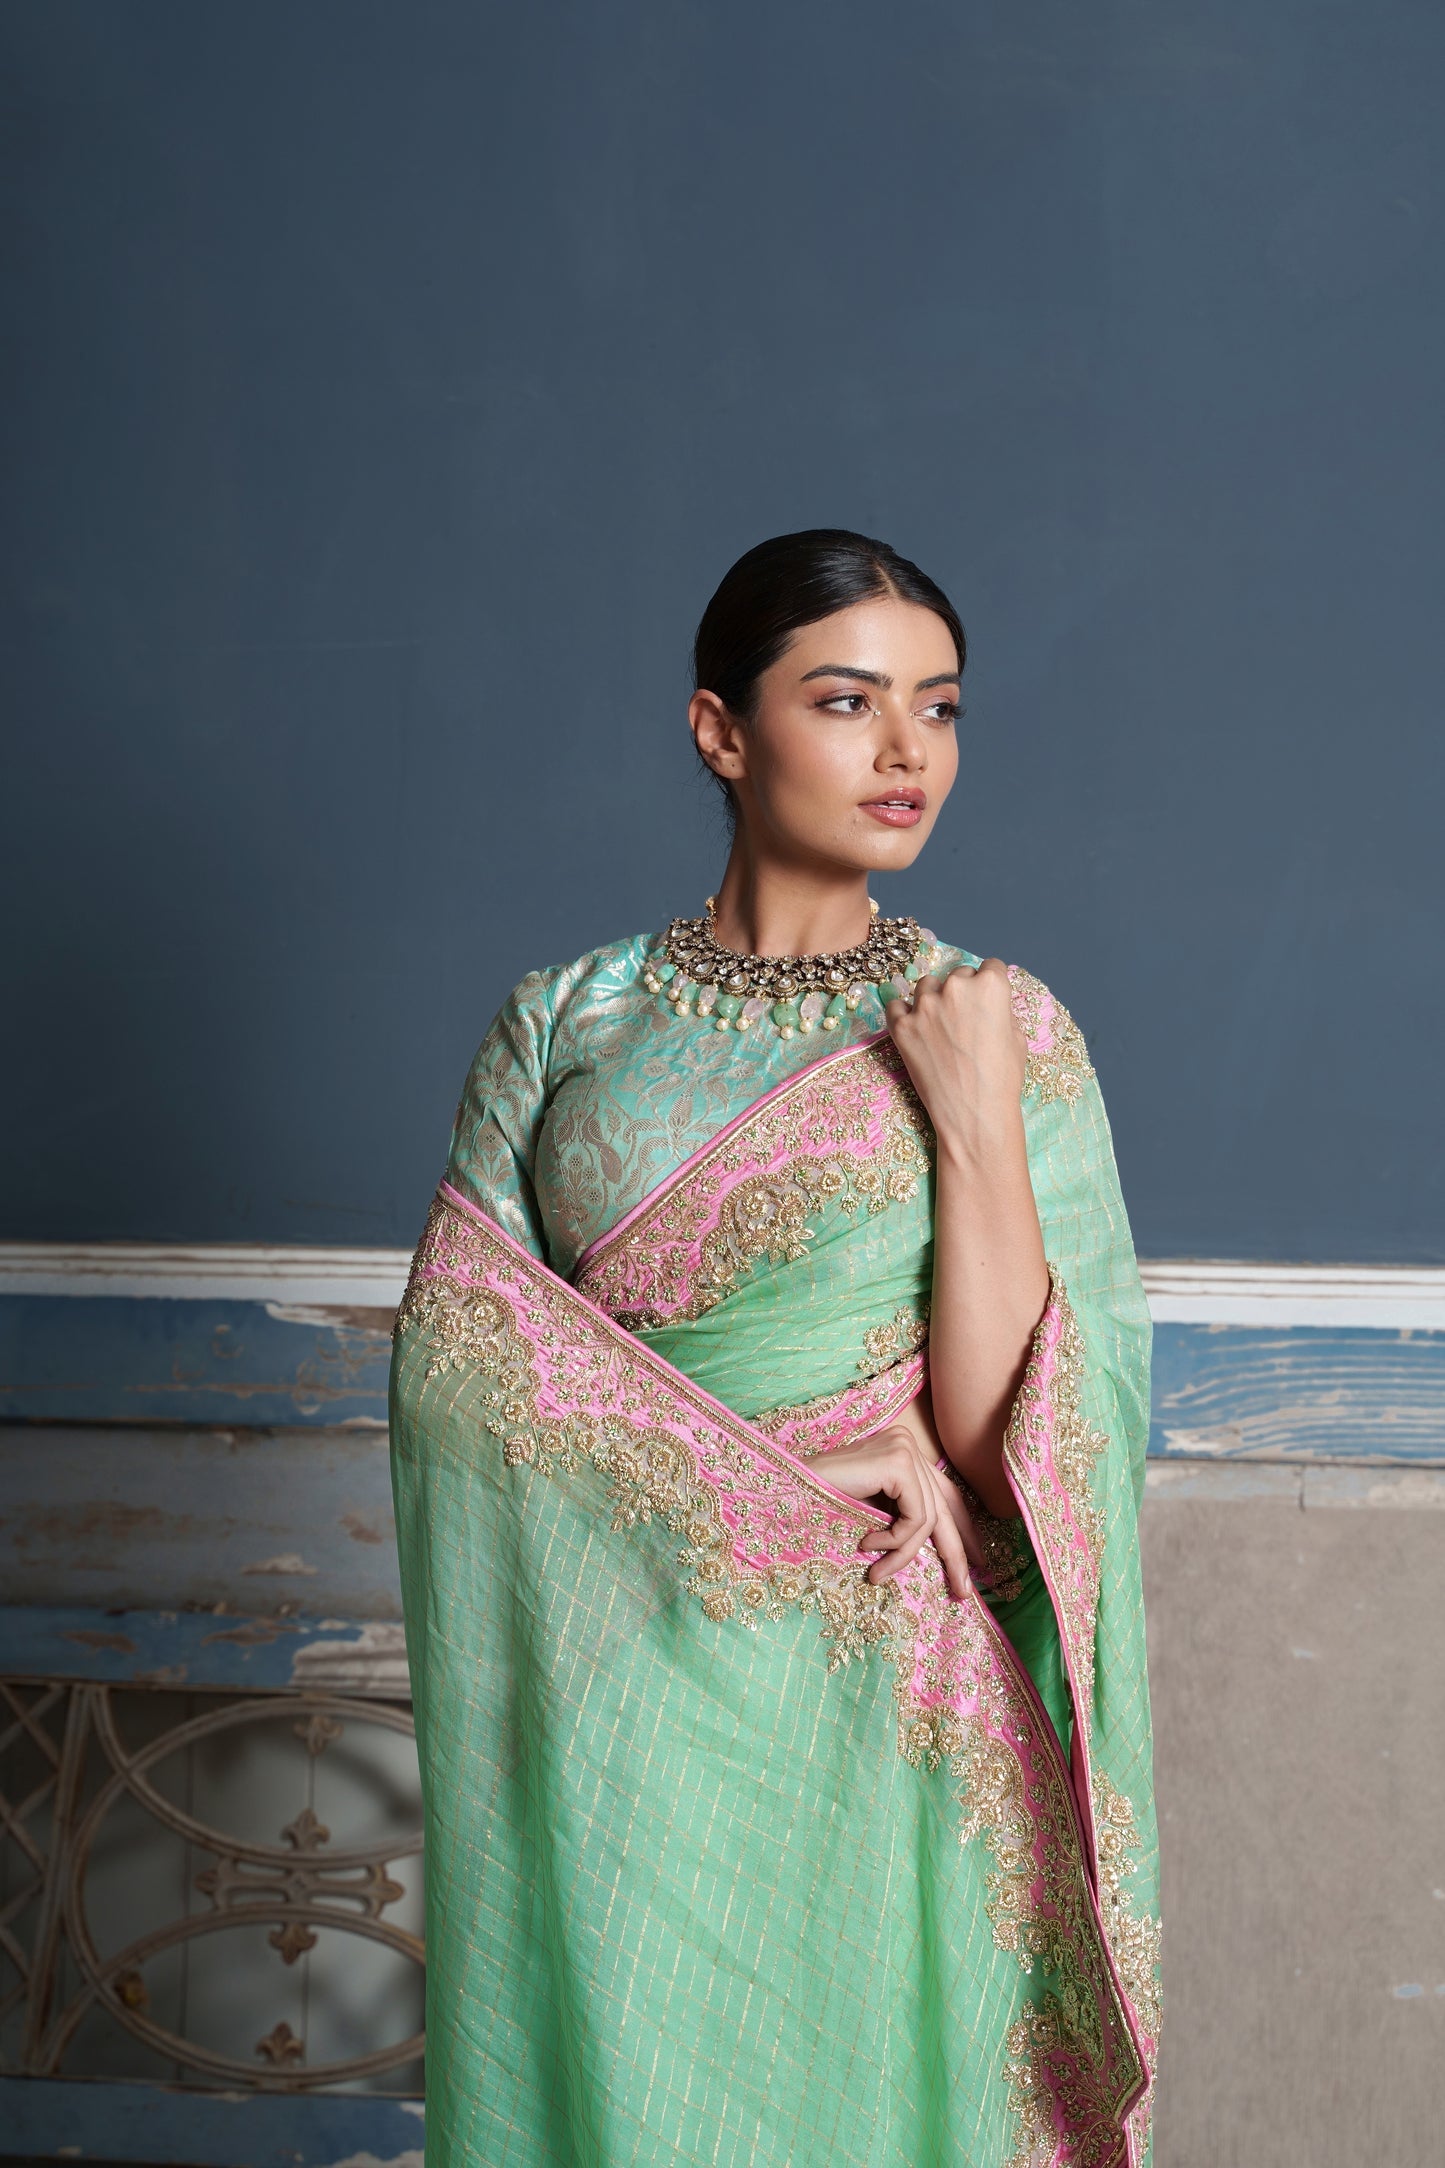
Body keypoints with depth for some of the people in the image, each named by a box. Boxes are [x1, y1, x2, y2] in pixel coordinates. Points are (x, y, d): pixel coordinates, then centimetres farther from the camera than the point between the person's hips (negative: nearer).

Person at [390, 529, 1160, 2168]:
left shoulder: (1006, 1034, -4)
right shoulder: (567, 1022, 1)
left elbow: (1004, 1445, -9)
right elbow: (455, 1352, -7)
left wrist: (980, 1126, -18)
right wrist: (770, 1473, -16)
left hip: (889, 1714, 0)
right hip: (620, 1708, 1)